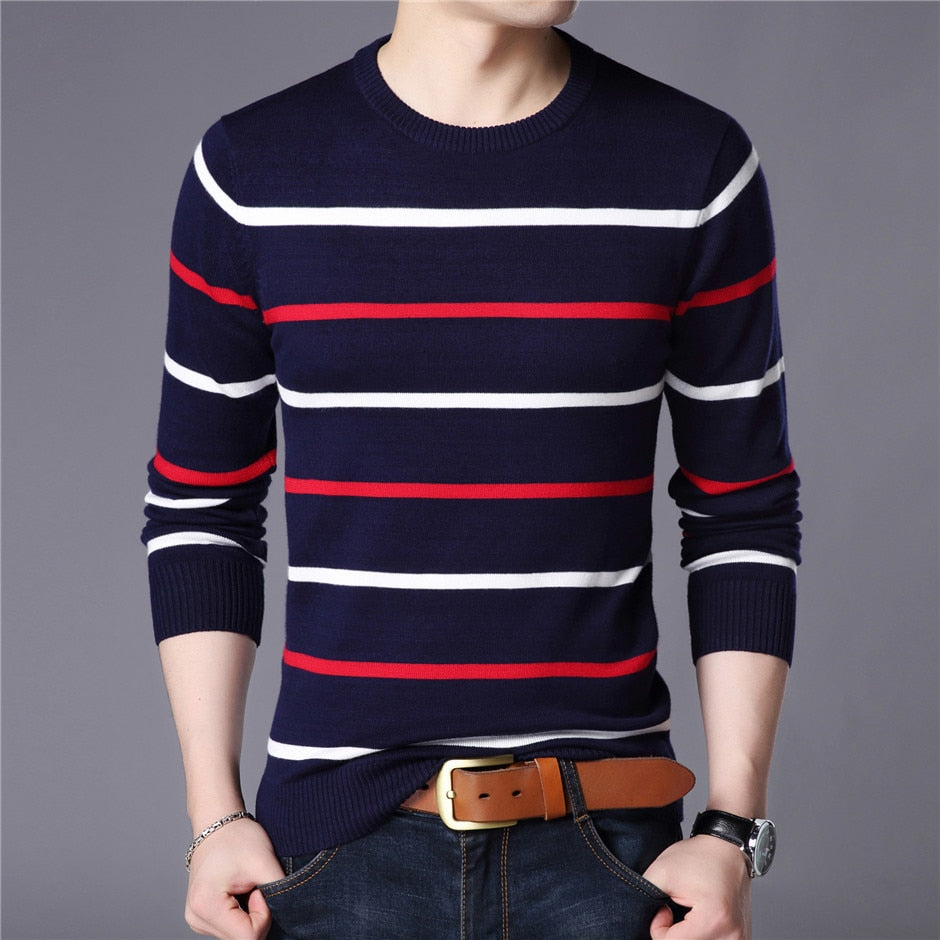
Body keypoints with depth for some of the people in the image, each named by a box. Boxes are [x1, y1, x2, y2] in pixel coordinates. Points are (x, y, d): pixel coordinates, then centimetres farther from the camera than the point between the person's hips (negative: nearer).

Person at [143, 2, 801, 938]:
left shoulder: (698, 168, -1)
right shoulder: (249, 173, 0)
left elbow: (744, 517, 3)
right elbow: (198, 508, 6)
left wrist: (733, 832, -2)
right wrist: (214, 817, 1)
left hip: (603, 840, 0)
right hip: (338, 836, 0)